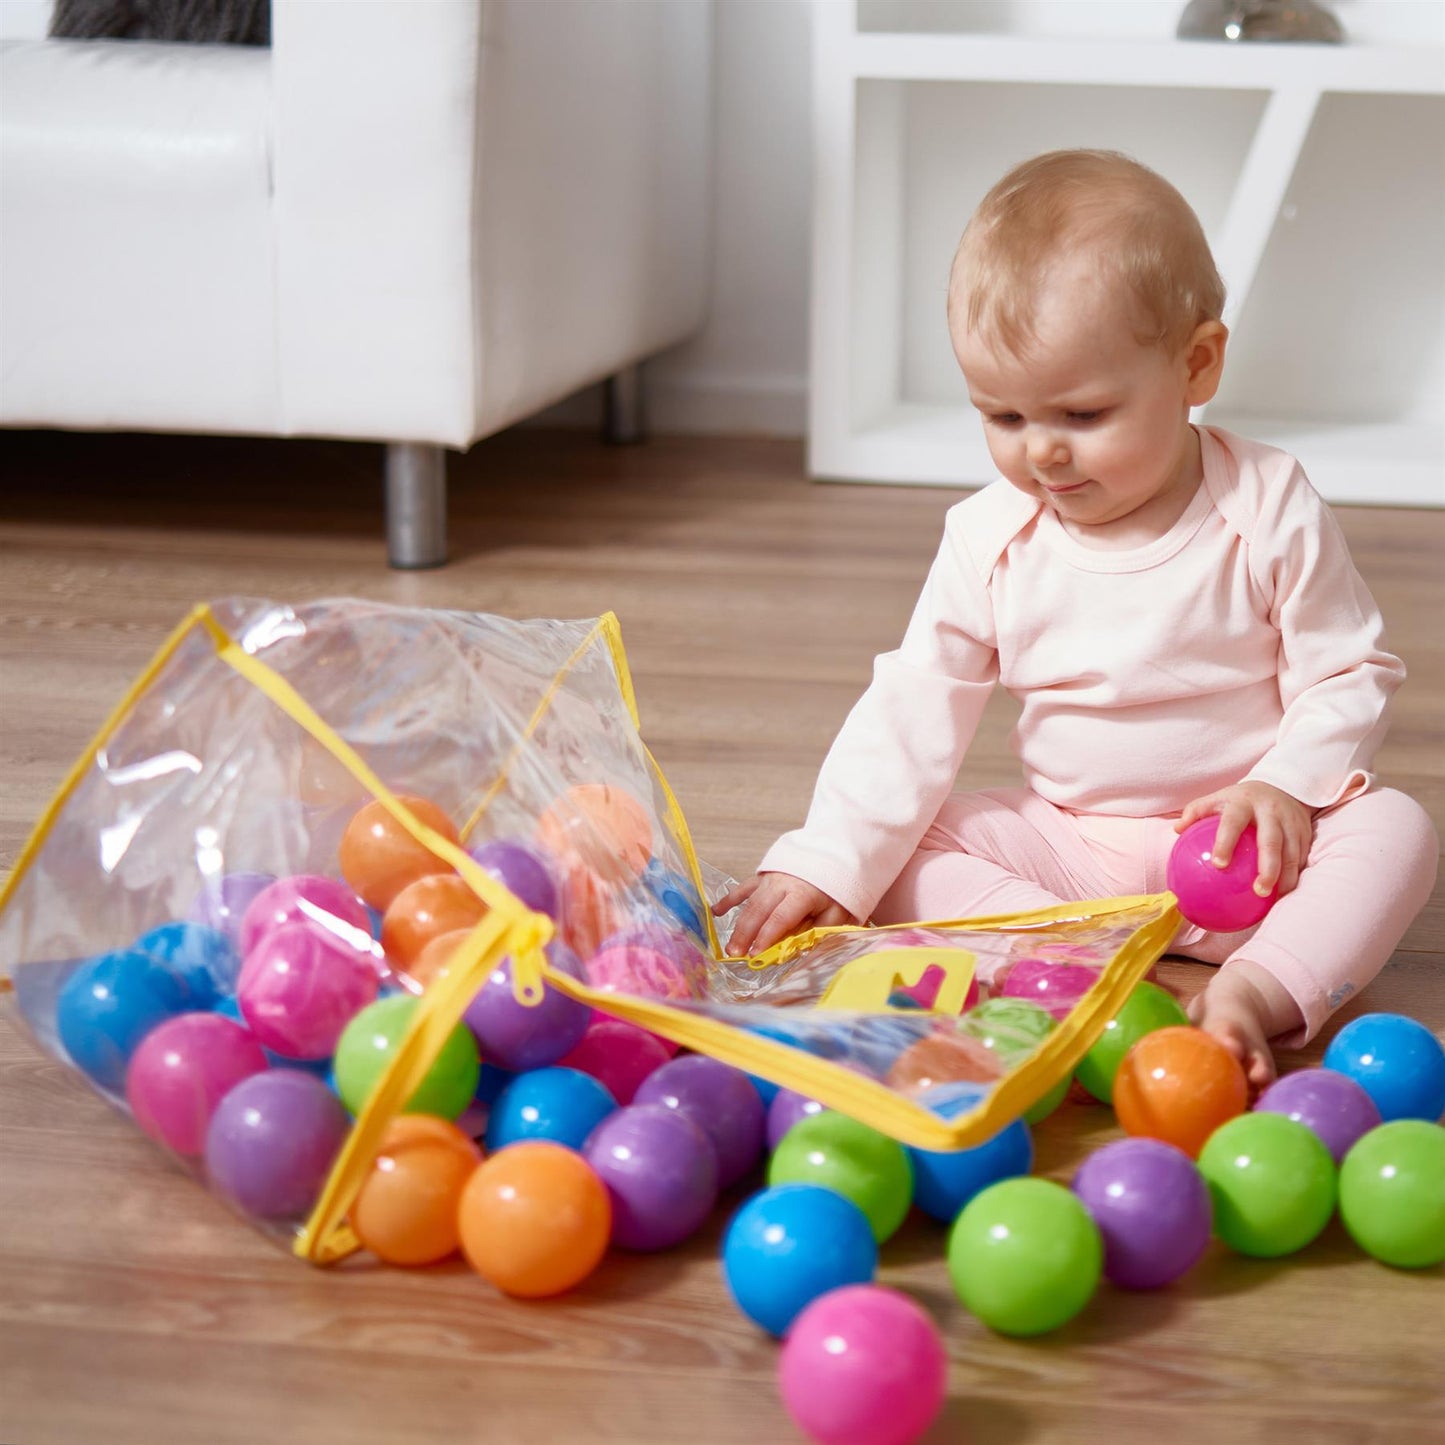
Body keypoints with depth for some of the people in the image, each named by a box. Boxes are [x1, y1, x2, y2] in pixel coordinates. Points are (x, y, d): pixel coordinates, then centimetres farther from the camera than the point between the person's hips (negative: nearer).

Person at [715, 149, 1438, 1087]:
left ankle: (1257, 993, -47)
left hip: (1242, 843, -2)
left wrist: (1286, 783, -23)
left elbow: (1351, 674, -4)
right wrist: (826, 867, -16)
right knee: (907, 848, -16)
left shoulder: (1272, 512, -11)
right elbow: (915, 711, -6)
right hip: (1064, 845, 2)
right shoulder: (989, 541, -5)